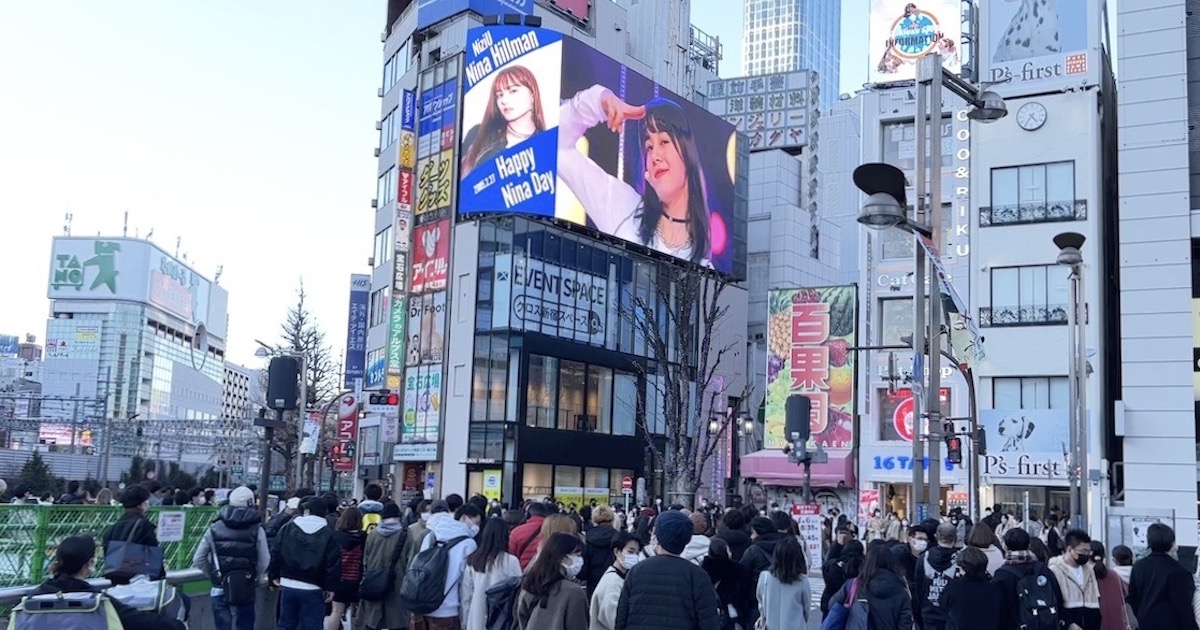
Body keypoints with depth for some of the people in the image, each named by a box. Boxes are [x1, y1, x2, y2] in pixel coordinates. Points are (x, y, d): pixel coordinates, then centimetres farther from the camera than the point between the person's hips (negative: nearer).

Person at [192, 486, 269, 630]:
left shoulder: (215, 528, -1)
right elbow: (264, 561, -11)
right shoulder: (257, 530, -7)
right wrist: (256, 578, 6)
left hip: (220, 589, 1)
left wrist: (213, 575, 11)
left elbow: (198, 559, -1)